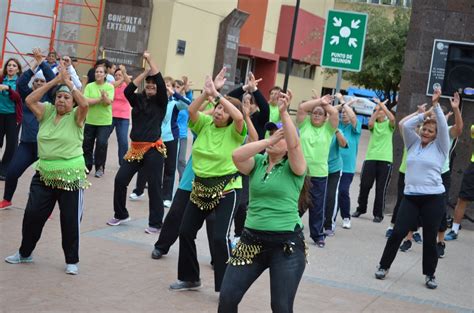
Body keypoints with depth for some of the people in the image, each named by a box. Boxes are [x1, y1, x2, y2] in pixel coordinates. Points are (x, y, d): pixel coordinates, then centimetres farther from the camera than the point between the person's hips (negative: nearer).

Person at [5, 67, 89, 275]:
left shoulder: (76, 117, -6)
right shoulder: (47, 112, 5)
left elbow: (84, 104, -26)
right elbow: (29, 100, -8)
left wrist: (68, 82, -17)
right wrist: (54, 81, -11)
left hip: (71, 176, -4)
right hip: (44, 173, 4)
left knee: (70, 219, 3)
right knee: (32, 214, 9)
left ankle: (72, 261, 18)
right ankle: (25, 253, 28)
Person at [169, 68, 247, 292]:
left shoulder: (233, 131, -10)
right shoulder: (204, 124, 2)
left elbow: (239, 117, -31)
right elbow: (191, 110, -15)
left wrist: (217, 93, -28)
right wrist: (208, 92, -25)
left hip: (226, 189, -6)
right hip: (201, 186, 6)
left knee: (220, 237, -14)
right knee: (186, 231, 10)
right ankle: (190, 278, 28)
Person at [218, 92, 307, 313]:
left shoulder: (293, 168, -3)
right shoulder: (257, 162, 7)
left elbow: (295, 144, -23)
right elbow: (236, 156, -14)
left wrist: (284, 113, -28)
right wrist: (269, 141, -18)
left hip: (286, 243, -4)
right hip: (253, 239, 4)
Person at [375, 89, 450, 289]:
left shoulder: (440, 147, 4)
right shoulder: (413, 143, 13)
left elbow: (443, 127, -9)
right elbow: (406, 125, 1)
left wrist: (436, 105, -12)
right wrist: (424, 114, 1)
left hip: (433, 198, -2)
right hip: (411, 196, 2)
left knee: (430, 238, 3)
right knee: (398, 232, -2)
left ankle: (430, 274, 17)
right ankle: (384, 266, 12)